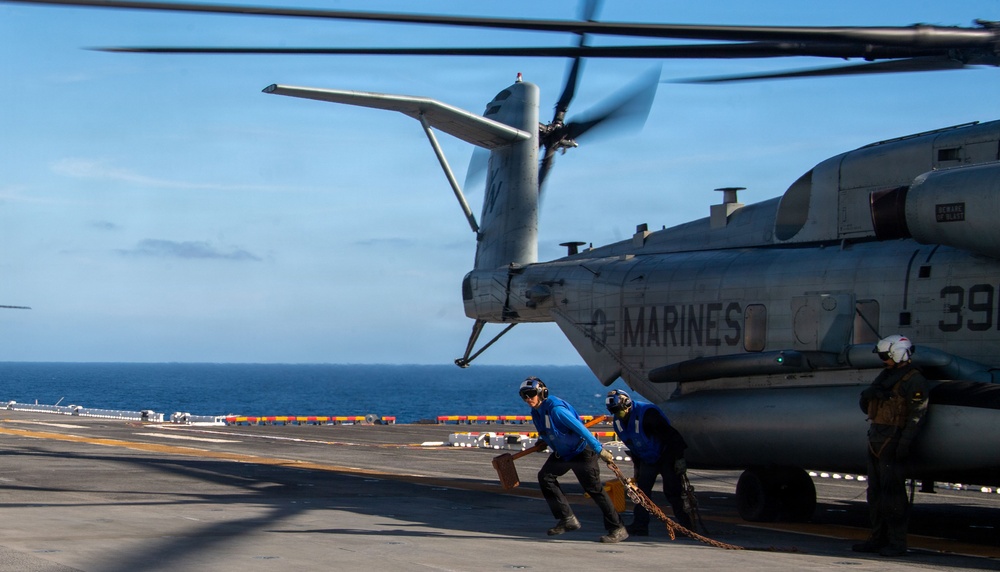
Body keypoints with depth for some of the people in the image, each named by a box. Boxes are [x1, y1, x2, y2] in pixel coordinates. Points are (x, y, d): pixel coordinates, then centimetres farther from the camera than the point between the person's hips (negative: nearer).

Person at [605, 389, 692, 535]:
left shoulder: (648, 414, -28)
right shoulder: (619, 423, -1)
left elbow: (670, 434, -25)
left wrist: (679, 458, -25)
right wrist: (636, 467, 15)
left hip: (666, 456, -8)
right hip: (647, 460, 8)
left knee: (673, 492, -8)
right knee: (641, 490, 0)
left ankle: (684, 526, 0)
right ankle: (640, 527, 3)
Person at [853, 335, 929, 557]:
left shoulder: (914, 380, -8)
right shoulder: (886, 376, 20)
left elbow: (918, 413, -16)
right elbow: (865, 406, 20)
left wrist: (905, 443, -22)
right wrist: (869, 393, -3)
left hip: (892, 441, -9)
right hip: (876, 439, 9)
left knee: (892, 492, -10)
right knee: (875, 491, 10)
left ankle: (897, 542, -7)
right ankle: (879, 538, 16)